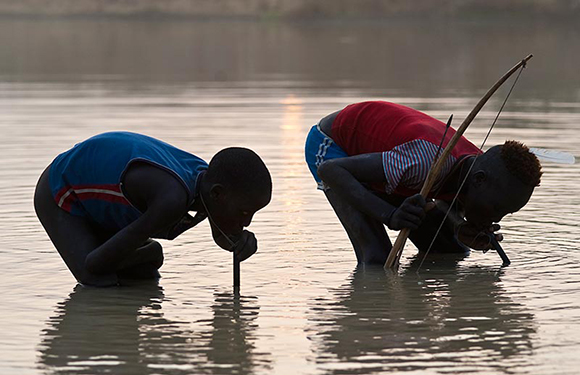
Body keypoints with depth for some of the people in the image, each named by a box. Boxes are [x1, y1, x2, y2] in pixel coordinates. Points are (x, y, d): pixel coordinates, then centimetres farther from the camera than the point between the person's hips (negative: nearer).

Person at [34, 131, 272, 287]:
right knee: (101, 283, -23)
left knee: (145, 276, 1)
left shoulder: (210, 179, -17)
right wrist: (150, 251, -17)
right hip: (58, 195, -7)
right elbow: (95, 263, -37)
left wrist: (244, 241, -17)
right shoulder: (172, 198, -43)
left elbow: (222, 237, 8)